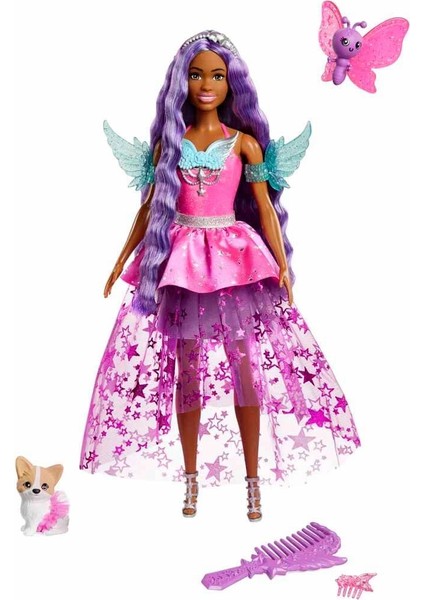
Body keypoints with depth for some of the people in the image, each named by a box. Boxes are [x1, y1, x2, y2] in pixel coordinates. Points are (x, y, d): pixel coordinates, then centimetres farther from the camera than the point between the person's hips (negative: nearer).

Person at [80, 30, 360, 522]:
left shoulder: (244, 142, 5)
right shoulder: (169, 141, 8)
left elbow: (265, 208, 3)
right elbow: (149, 206, 11)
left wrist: (283, 263, -6)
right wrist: (122, 260, 10)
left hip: (235, 256, -1)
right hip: (182, 259, 1)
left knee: (247, 367, -3)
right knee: (186, 370, 4)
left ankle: (253, 480, 8)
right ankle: (191, 478, 16)